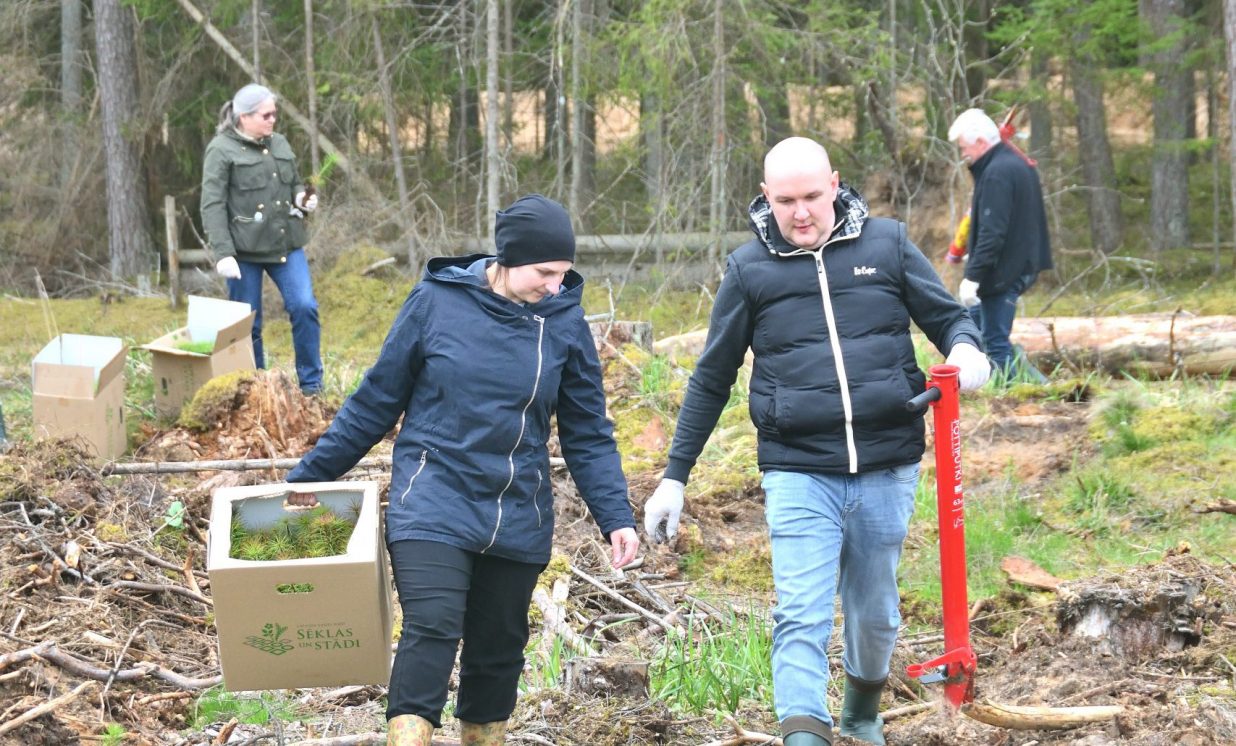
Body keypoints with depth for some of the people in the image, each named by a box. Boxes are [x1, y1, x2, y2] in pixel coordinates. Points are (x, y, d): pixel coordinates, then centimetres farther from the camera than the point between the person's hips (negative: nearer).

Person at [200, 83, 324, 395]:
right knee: (247, 323, 3)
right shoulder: (222, 150, -6)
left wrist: (303, 199, 1)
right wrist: (223, 253, -19)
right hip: (245, 250, -4)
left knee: (304, 308, -7)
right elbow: (212, 206, -11)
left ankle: (311, 386, 4)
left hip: (286, 244, 5)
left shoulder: (280, 144, 12)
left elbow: (294, 184, 26)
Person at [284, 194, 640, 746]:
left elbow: (587, 434, 6)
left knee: (498, 647, 10)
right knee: (432, 628, -19)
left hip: (517, 515, 3)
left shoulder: (564, 321, 0)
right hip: (434, 499, -3)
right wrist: (311, 474, 7)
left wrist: (616, 516, -6)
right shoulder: (437, 301, -6)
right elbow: (377, 400, 4)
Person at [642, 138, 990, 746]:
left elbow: (946, 315, 10)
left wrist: (964, 348, -15)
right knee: (800, 618, -14)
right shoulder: (749, 268, 3)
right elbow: (711, 381, 9)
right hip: (797, 472, -1)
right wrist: (674, 477, 8)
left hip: (886, 467, 2)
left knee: (875, 613, 16)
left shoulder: (886, 244, 4)